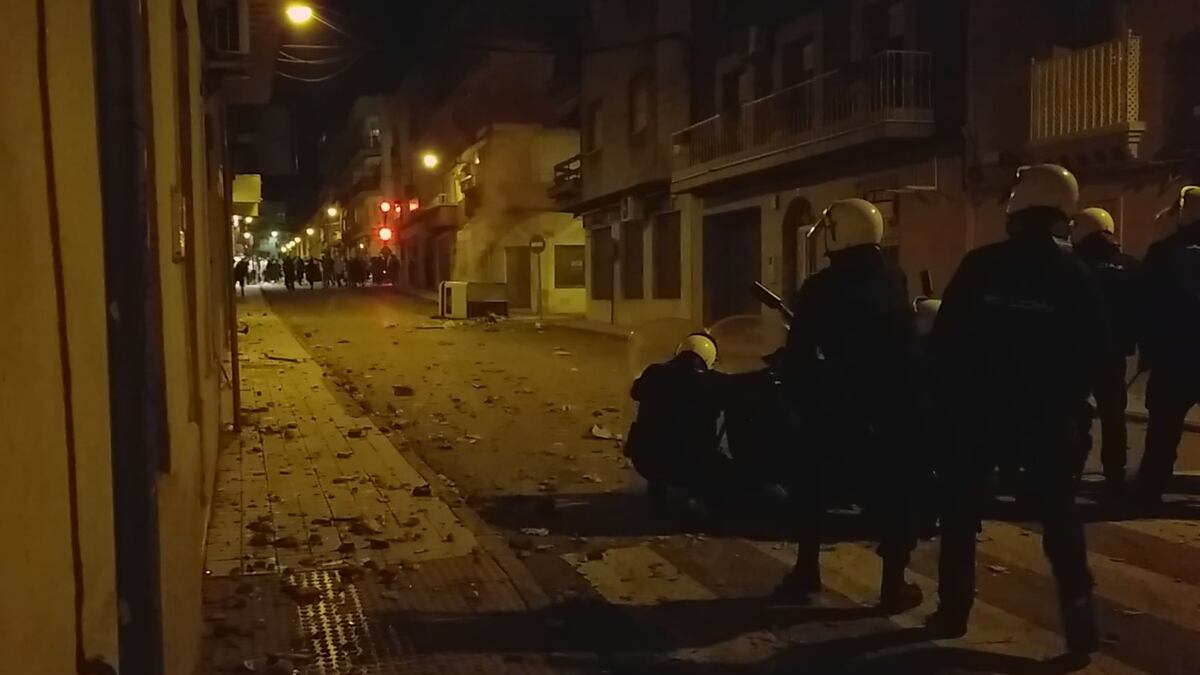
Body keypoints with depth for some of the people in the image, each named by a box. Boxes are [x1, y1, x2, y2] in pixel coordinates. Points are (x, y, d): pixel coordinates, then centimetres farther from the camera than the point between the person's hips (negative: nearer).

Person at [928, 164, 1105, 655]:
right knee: (1058, 513, 10)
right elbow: (1097, 352, 1)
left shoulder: (980, 266, -9)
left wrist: (958, 392, 6)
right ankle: (1078, 615, 5)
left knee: (961, 510, 10)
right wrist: (1067, 398, 13)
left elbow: (945, 338, -7)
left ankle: (953, 609, 13)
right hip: (1048, 414, 1)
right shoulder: (1075, 275, -2)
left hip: (979, 409, -1)